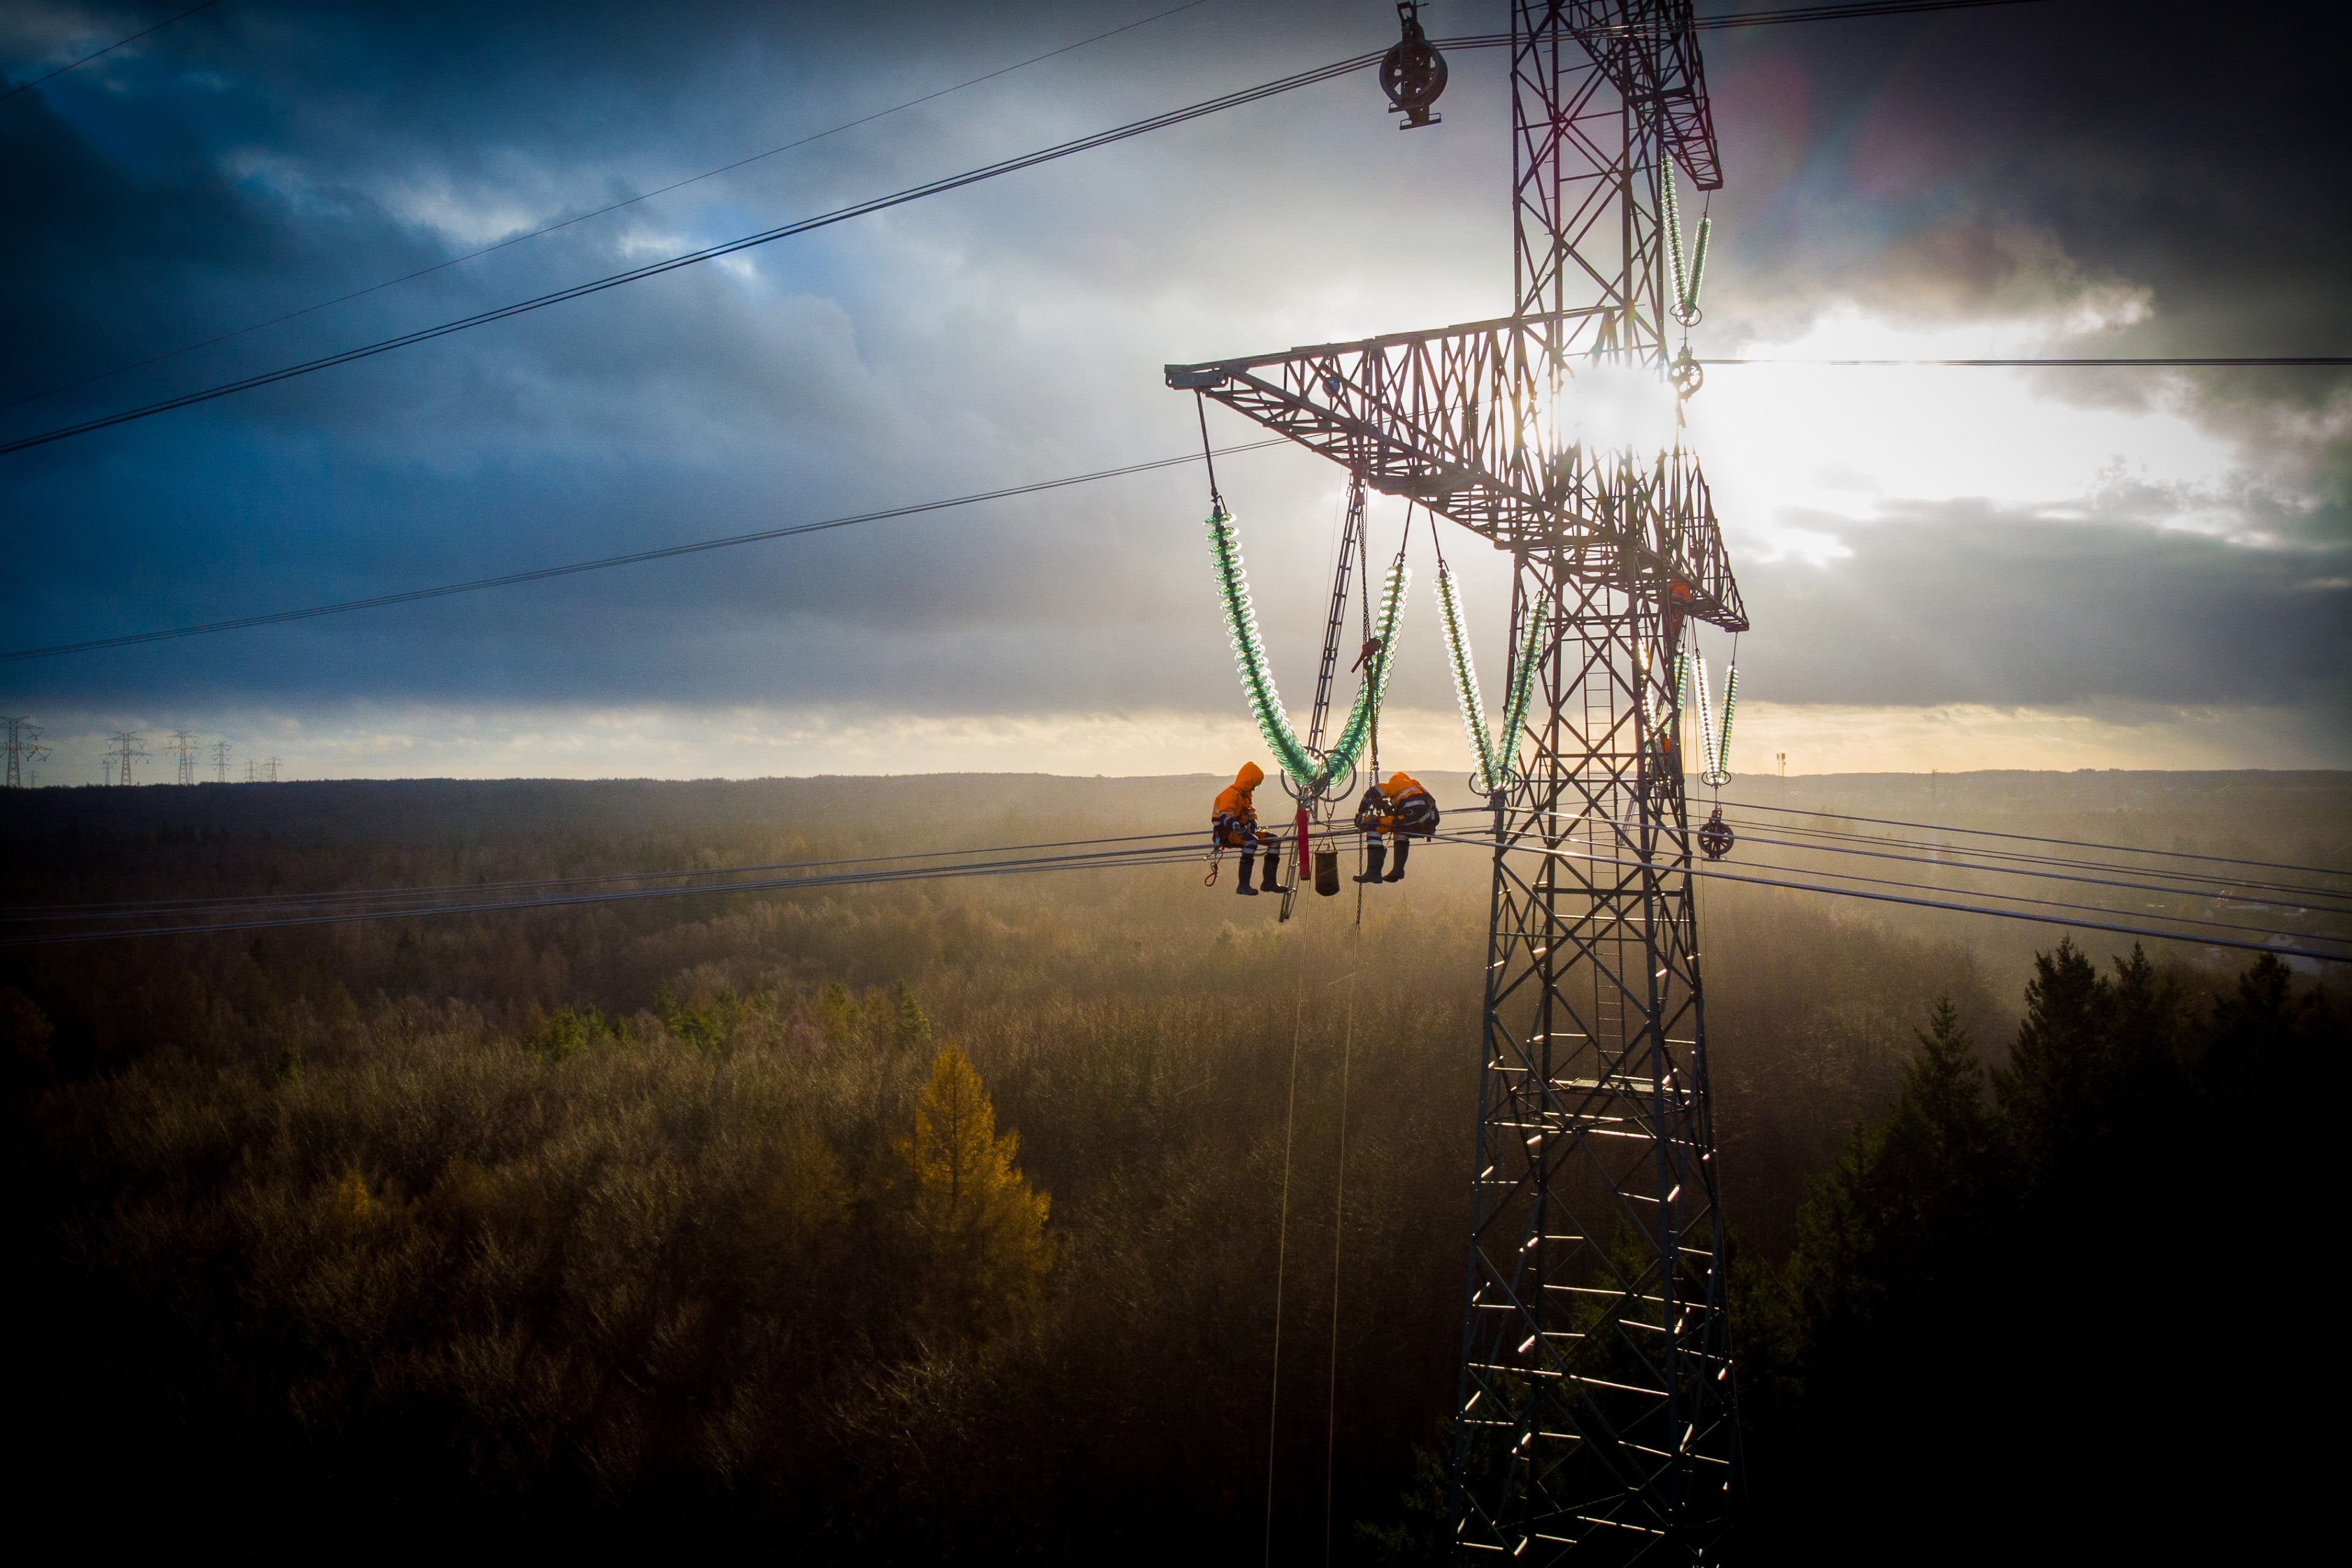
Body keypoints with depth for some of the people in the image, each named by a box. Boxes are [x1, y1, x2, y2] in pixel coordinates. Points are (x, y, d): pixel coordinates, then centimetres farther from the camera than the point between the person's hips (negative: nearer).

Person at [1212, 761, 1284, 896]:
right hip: (1226, 833, -10)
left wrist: (1252, 822, -7)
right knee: (1252, 841, -39)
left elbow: (1250, 812, 17)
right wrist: (1234, 825, -49)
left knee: (1275, 840, 4)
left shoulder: (1245, 795, 19)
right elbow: (1224, 815, -28)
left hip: (1241, 831, 10)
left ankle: (1270, 882, 2)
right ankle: (1243, 885, -43)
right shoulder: (1231, 794, -15)